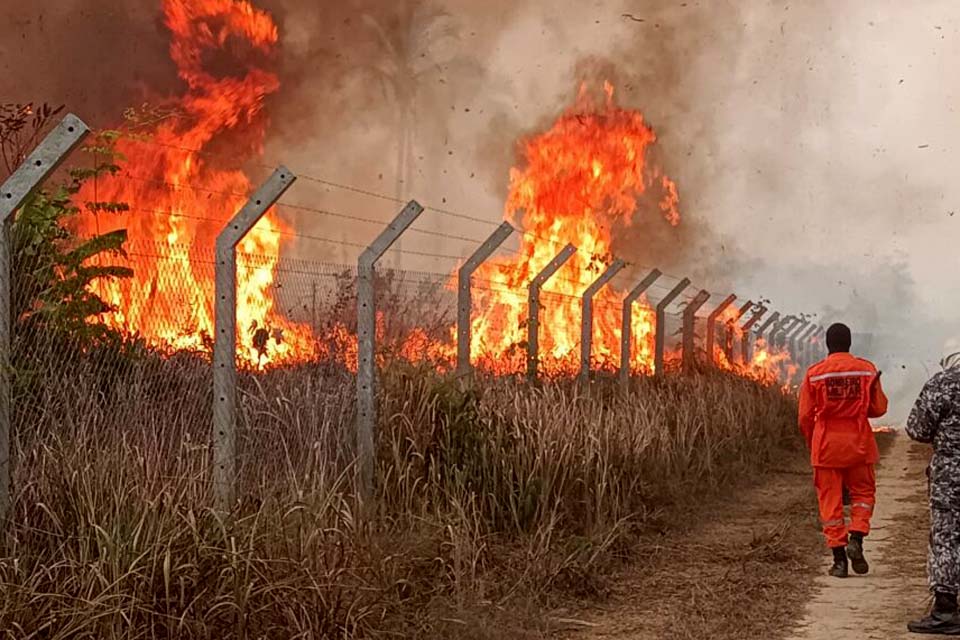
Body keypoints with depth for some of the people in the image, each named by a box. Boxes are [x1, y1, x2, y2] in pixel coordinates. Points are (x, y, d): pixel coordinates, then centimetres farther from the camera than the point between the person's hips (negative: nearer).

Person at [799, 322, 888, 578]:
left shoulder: (814, 373, -4)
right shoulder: (867, 369, -3)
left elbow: (805, 416, -1)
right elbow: (878, 409, 1)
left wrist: (811, 442, 16)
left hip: (826, 446, 0)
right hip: (858, 444, 0)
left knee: (830, 500, 5)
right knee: (863, 492, 17)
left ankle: (839, 559, 4)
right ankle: (856, 539, -4)